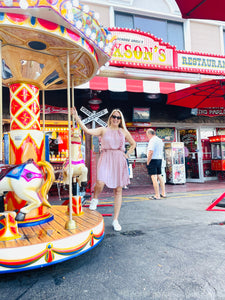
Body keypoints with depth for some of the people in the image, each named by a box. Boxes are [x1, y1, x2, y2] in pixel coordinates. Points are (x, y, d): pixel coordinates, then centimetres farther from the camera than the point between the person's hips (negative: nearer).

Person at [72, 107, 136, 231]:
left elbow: (133, 144, 24)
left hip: (119, 161, 3)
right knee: (100, 183, -27)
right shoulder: (103, 130, 6)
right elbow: (87, 131, -8)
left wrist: (127, 154, 10)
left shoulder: (124, 132, 13)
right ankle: (95, 199, 10)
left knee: (118, 191, 3)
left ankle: (115, 220, 15)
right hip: (105, 159, -2)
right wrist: (76, 117, -13)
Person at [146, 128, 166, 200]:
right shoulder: (160, 140, 16)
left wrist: (148, 162, -14)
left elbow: (151, 152, -21)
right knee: (159, 176, 15)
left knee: (154, 177, -5)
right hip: (160, 159, 9)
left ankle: (157, 195, -3)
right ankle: (163, 193, 20)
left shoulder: (152, 140, -13)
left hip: (153, 160, -9)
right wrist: (160, 159, 20)